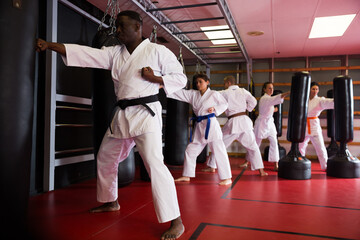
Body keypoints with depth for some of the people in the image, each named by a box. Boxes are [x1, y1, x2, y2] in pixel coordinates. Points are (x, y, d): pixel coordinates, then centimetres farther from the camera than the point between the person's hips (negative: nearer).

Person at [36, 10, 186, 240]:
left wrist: (155, 78, -16)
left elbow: (180, 78, -1)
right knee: (105, 158, 17)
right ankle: (111, 202, 40)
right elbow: (86, 53, 3)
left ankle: (176, 221, -10)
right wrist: (49, 45, -6)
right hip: (123, 115, 7)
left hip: (146, 112, -7)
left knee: (155, 164, -19)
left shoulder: (157, 51, -3)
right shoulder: (115, 52, 11)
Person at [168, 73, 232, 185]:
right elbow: (179, 92, 5)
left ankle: (227, 178, -3)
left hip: (211, 124, -6)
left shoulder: (214, 94, 0)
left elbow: (224, 104, 6)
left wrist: (215, 109, -11)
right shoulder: (193, 94, 10)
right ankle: (187, 176, 25)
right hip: (199, 126, 6)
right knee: (190, 150, 11)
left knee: (219, 150, -10)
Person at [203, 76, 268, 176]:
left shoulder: (224, 93, 1)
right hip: (244, 120, 2)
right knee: (253, 147, 11)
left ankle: (212, 167, 18)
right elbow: (253, 101, 1)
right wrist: (246, 110, 15)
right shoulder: (243, 91, 8)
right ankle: (261, 170, 8)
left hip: (233, 122, -2)